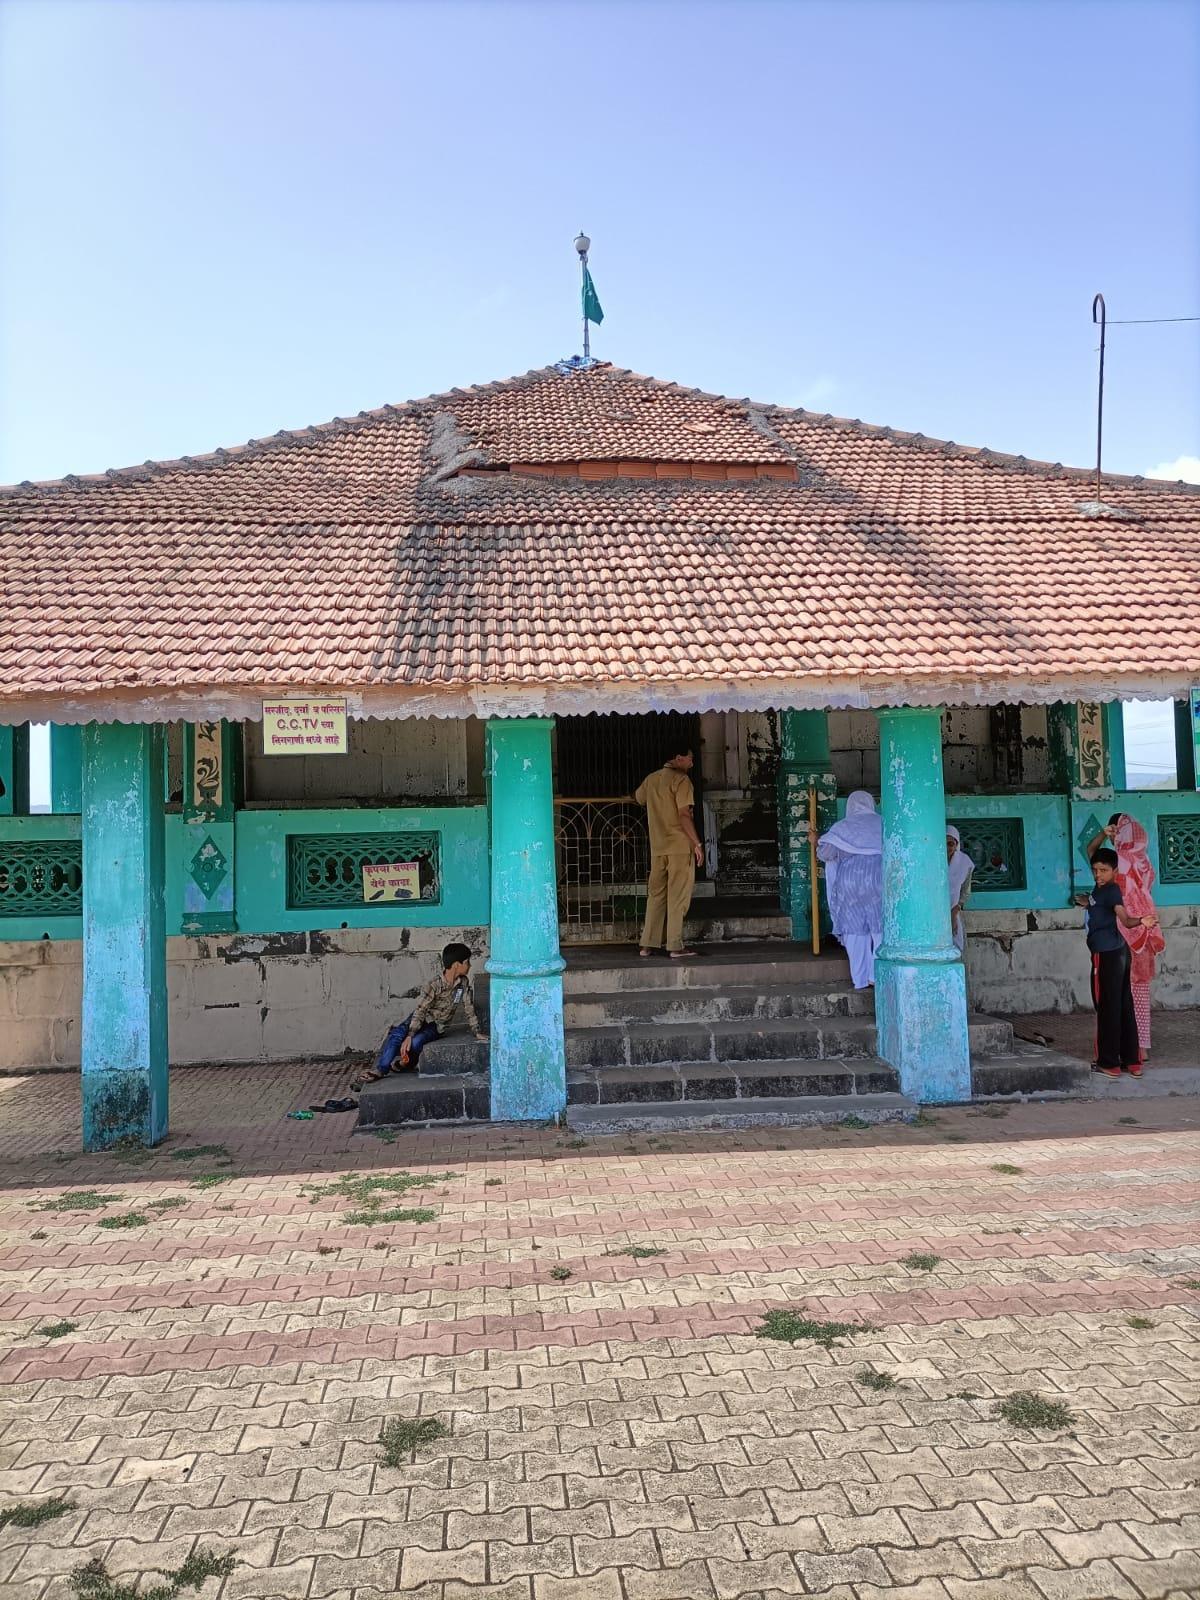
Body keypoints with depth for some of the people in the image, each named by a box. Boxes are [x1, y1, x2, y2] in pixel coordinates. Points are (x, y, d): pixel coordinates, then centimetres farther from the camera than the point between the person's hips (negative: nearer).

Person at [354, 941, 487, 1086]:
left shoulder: (464, 983, -10)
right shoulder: (434, 985, -22)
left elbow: (469, 1008, 0)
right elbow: (420, 1011, -26)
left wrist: (478, 1032, -2)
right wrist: (409, 1036, -37)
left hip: (437, 1026, 1)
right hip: (422, 1017, -1)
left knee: (417, 1041, -30)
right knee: (397, 1034, -29)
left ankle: (408, 1064, -3)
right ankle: (379, 1070, -28)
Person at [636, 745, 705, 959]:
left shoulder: (651, 779, 12)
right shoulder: (680, 779, -10)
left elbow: (638, 798, 33)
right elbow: (684, 815, -18)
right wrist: (697, 843, -15)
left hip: (657, 847, 6)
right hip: (680, 846, -6)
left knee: (655, 894, 11)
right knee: (677, 897, -2)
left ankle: (648, 945, 11)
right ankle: (675, 947, -1)